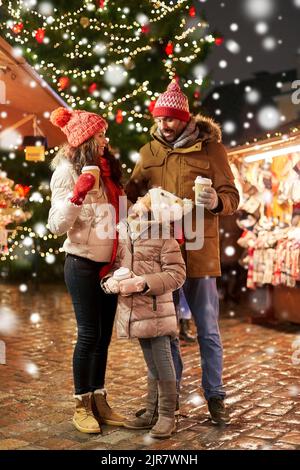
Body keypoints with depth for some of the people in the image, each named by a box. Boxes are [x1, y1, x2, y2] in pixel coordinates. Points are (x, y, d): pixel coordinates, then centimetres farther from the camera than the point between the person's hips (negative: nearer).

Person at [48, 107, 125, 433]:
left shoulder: (106, 168, 10)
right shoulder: (67, 172, -9)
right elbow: (57, 225, -15)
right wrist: (76, 194, -27)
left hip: (109, 264, 6)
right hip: (82, 264, -6)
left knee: (104, 335, 10)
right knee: (89, 334, -2)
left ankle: (99, 401, 20)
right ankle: (81, 406, 12)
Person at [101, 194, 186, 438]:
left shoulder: (164, 239, -9)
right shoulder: (124, 239, 8)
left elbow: (176, 274, -14)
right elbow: (114, 268, 15)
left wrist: (142, 283, -22)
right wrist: (112, 282, -9)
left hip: (157, 312, -6)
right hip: (135, 313, 6)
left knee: (163, 363, 1)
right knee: (151, 365, 17)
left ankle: (167, 415, 13)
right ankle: (151, 413, 27)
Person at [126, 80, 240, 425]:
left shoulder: (210, 147, -1)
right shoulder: (148, 152, 8)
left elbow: (232, 197, -4)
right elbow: (130, 195, 13)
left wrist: (216, 202, -26)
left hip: (197, 251, -3)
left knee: (208, 329, 6)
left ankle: (214, 396, 20)